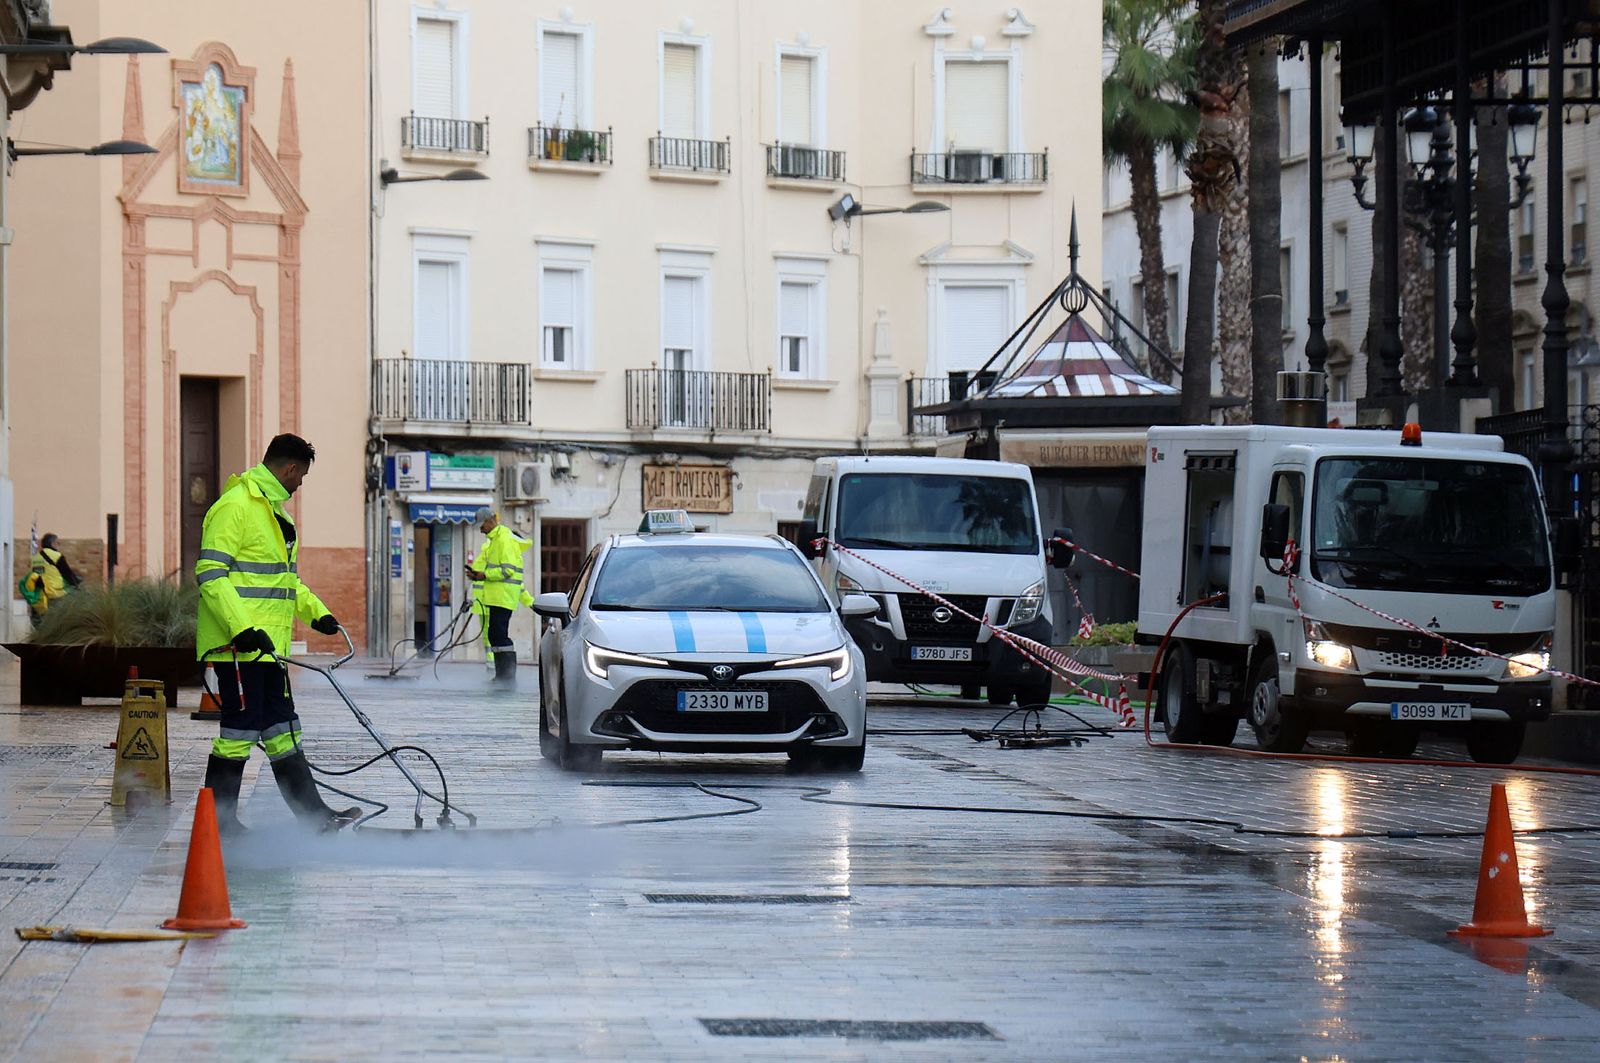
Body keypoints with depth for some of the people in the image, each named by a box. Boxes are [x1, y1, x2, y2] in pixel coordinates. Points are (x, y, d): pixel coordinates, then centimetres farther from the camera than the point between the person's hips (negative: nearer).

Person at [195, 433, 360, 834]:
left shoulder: (271, 508, 20)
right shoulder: (235, 507, -13)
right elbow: (210, 574, -20)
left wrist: (316, 612, 19)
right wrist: (241, 628, -27)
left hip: (267, 645, 10)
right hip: (238, 645, -10)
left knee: (282, 732, 12)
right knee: (241, 729, -7)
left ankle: (314, 815, 15)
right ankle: (218, 820, 1)